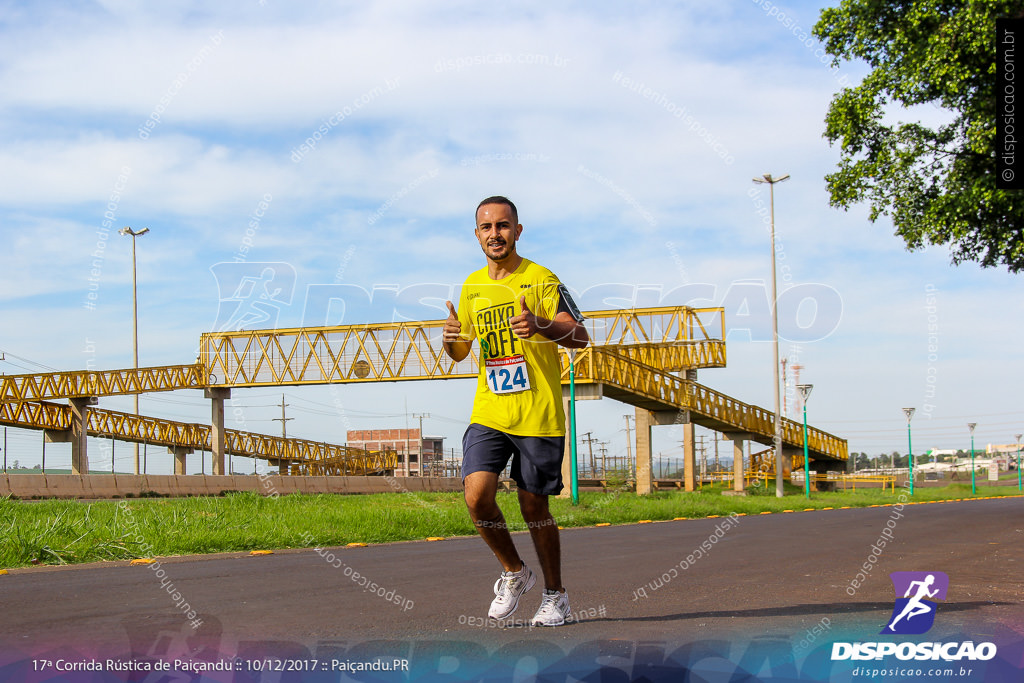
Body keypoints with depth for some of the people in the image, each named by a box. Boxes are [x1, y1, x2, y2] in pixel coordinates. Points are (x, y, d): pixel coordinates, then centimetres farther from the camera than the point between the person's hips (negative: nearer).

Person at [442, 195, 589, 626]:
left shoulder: (540, 279, -4)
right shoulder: (472, 286, 12)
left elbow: (580, 336, -9)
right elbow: (460, 353, 20)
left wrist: (540, 326, -28)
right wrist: (451, 339, -5)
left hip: (538, 415, -4)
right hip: (488, 413, 4)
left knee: (534, 508, 2)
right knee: (477, 497, -13)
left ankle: (555, 595, 22)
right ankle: (514, 574, 12)